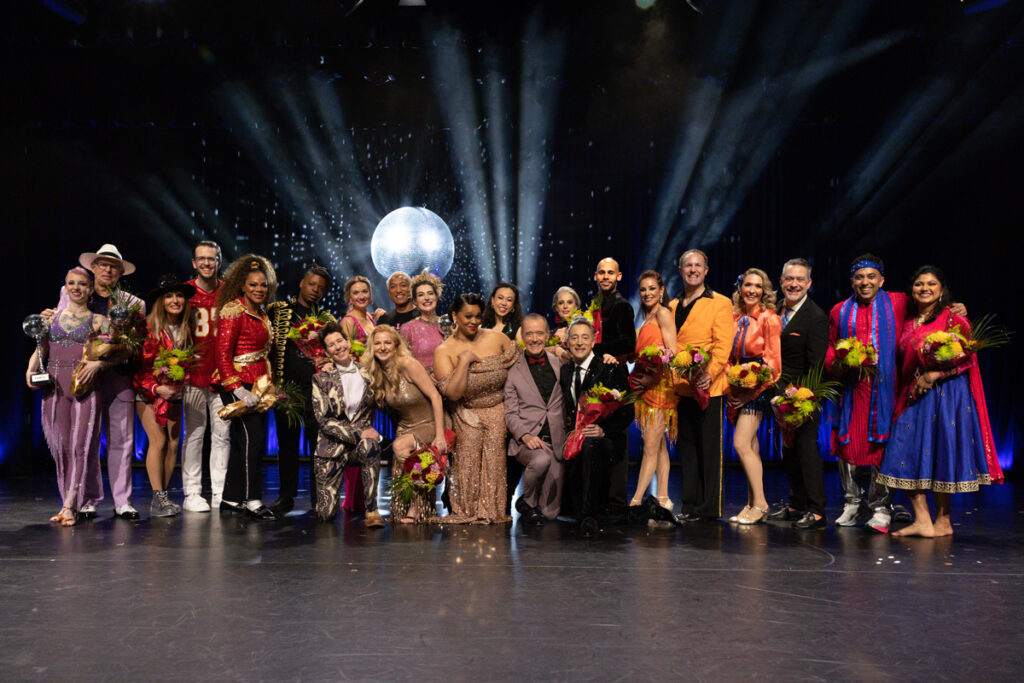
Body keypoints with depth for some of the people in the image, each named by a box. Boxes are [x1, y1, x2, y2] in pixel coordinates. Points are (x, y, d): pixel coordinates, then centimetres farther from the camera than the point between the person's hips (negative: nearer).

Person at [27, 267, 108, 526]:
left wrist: (98, 363, -17)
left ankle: (70, 507, -5)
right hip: (54, 385, 3)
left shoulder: (98, 320, 7)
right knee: (59, 445, 3)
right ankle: (68, 502, 13)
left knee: (79, 445, -7)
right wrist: (30, 369, -3)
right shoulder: (52, 316, 15)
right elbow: (40, 349, 15)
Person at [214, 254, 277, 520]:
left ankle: (231, 499, 17)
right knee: (252, 438, -13)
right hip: (238, 385, -8)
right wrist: (238, 389, -20)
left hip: (257, 386, 8)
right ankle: (252, 499, -8)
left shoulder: (261, 315, 18)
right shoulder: (233, 310, -8)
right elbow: (222, 353, -14)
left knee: (243, 441, 10)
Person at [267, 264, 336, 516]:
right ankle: (286, 497, 18)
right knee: (287, 443, 7)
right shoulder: (277, 310, 9)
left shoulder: (326, 319, 13)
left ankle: (318, 498, 6)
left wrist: (326, 361, -4)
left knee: (319, 443, -3)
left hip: (317, 388, 0)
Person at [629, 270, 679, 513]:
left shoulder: (663, 313, -6)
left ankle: (636, 501, -10)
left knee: (651, 447, -8)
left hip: (661, 383, -9)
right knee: (659, 446, 9)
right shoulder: (646, 320, 20)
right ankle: (663, 498, 13)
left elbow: (672, 352, -11)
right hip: (647, 385, 9)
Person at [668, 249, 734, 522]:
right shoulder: (672, 306, 17)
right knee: (685, 446, 9)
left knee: (709, 448, -1)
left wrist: (710, 372, -21)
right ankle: (689, 506, 17)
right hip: (679, 387, 5)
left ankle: (709, 508, 6)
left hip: (707, 387, -5)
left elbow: (723, 344, -7)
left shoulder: (720, 303, 1)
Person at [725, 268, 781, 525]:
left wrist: (752, 390, -13)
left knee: (741, 443, -14)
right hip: (739, 389, 6)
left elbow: (773, 361, -9)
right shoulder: (735, 318, 10)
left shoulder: (769, 319, -7)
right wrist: (731, 388, 3)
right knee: (751, 446, 8)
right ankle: (752, 505, 13)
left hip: (758, 388, -6)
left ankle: (760, 503, -5)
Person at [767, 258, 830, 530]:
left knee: (806, 448, -4)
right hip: (781, 395, 7)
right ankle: (796, 505, 26)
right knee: (788, 450, 14)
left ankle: (817, 512, 4)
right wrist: (774, 388, 5)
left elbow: (814, 365, -16)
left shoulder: (816, 317, -13)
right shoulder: (776, 310, 9)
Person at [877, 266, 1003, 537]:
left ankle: (943, 521, 11)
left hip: (945, 394, -6)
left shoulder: (953, 318, -4)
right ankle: (922, 520, 4)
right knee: (908, 454, -1)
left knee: (941, 452, -1)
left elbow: (967, 357, -10)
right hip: (913, 397, 6)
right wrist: (908, 390, 6)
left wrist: (933, 375, -16)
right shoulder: (908, 324, 14)